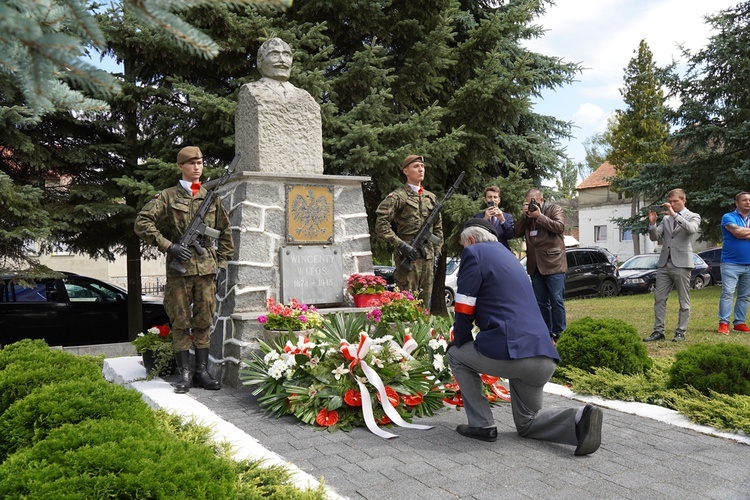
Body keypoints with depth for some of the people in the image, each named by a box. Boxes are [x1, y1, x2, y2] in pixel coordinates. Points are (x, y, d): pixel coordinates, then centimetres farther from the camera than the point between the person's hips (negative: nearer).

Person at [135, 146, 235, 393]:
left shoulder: (212, 197, 14)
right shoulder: (168, 196, 3)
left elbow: (225, 232, 21)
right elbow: (142, 223, -4)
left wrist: (221, 261, 12)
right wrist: (168, 246, -11)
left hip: (206, 268, 3)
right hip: (179, 267, -3)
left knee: (204, 321, 6)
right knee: (180, 321, 1)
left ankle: (202, 372, 13)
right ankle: (184, 374, 8)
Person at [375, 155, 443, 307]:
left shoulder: (431, 197, 15)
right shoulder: (397, 197, -4)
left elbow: (438, 226, 25)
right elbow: (381, 225, -12)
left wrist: (436, 248, 14)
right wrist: (401, 244, -17)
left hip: (428, 257, 6)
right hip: (408, 256, -6)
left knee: (425, 302, 11)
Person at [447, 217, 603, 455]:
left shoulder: (474, 252, 2)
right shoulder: (507, 255, 27)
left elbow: (464, 310, -3)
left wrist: (460, 343, 15)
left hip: (510, 351, -8)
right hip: (544, 357, 8)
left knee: (456, 355, 21)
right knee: (527, 422, 25)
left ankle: (482, 425, 14)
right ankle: (580, 419, -2)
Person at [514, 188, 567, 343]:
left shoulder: (554, 209, 2)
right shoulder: (527, 215, 15)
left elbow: (560, 227, -13)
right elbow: (518, 233, 7)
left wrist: (539, 216, -14)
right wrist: (524, 215, -4)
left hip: (553, 263, -5)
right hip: (535, 264, 5)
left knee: (556, 300, -4)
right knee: (541, 302, 9)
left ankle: (558, 335, 2)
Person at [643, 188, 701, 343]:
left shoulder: (693, 217, 4)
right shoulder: (666, 218, 15)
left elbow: (691, 229, -19)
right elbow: (655, 237, 8)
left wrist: (674, 214, -22)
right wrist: (652, 223, -9)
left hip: (681, 264, -4)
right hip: (664, 264, 4)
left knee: (684, 301, 3)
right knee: (659, 299, 3)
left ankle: (681, 332, 9)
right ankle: (658, 331, 7)